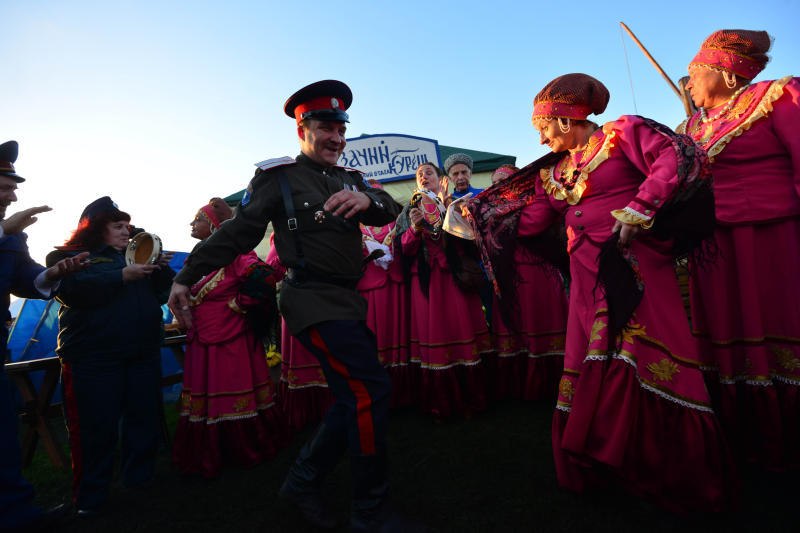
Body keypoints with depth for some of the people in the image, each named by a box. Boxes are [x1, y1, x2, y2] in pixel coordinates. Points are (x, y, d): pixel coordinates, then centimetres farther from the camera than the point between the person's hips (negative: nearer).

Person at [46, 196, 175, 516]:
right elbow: (74, 291, -16)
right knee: (96, 427, 1)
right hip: (93, 359, -5)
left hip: (144, 354, 5)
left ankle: (139, 478, 28)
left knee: (145, 418, 10)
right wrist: (122, 276, -21)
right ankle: (90, 498, 19)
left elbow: (161, 293, 16)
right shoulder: (68, 257, 4)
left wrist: (162, 269, -2)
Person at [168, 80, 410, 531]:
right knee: (371, 389, -11)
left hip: (347, 300, 8)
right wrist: (187, 277, -2)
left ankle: (303, 482, 30)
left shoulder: (350, 179, 17)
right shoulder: (278, 177, 0)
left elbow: (389, 211, 5)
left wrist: (367, 199, -18)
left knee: (355, 397, 11)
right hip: (315, 302, -7)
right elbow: (237, 232, -1)